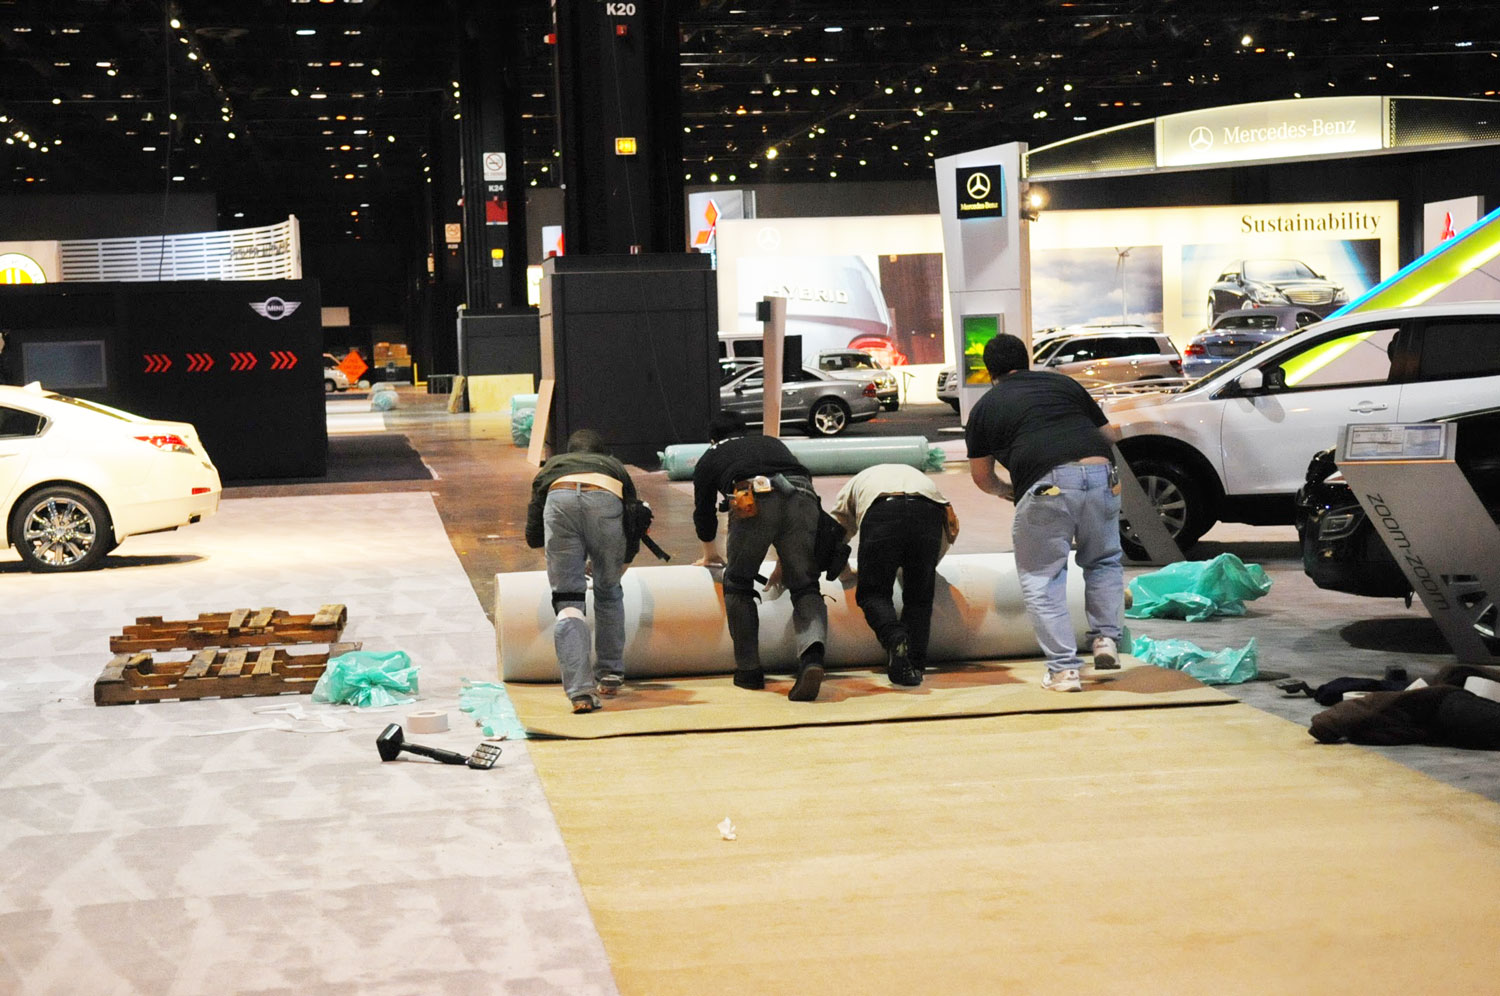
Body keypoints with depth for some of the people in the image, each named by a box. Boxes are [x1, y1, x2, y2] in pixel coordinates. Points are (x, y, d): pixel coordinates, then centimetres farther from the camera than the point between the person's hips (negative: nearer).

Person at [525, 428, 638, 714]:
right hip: (605, 501, 0)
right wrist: (613, 566, 57)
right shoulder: (615, 467, 42)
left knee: (567, 602, 3)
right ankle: (610, 676, 30)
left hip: (560, 499, 0)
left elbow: (533, 538, 35)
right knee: (608, 592, 23)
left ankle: (580, 691, -11)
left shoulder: (551, 468, 41)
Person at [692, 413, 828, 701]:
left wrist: (709, 555, 61)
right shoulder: (772, 443, 41)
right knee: (805, 587, 6)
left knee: (738, 585, 18)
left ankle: (749, 670, 18)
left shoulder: (710, 459, 32)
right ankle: (812, 654, -22)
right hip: (802, 499, 2)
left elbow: (704, 512, 41)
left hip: (752, 503, -2)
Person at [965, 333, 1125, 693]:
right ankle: (1105, 639, 18)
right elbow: (1104, 431, 29)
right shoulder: (1064, 383, 25)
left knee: (1041, 578, 8)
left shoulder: (985, 407, 19)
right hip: (1100, 472, 3)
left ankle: (1064, 669, 2)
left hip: (1046, 486, -3)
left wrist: (1005, 491, 46)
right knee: (1103, 562, 26)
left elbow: (981, 476, 25)